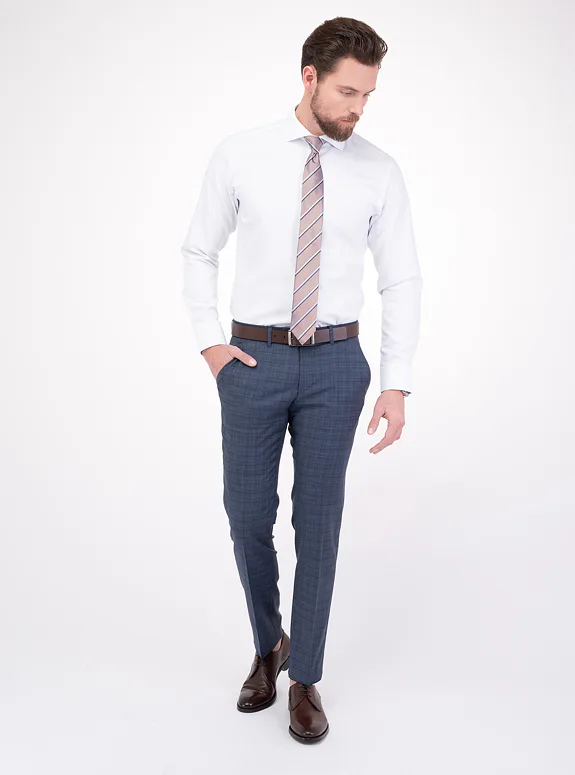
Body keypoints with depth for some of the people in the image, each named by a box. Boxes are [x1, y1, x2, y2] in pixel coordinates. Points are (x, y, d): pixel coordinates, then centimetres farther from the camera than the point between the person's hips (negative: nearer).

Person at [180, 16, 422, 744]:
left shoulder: (379, 170, 1)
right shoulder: (239, 154, -1)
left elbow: (402, 281, 2)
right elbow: (199, 252, 9)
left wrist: (397, 383, -5)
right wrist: (209, 341, -2)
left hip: (335, 364, 0)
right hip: (253, 360, 0)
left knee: (318, 522, 5)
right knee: (248, 517, 5)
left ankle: (305, 679, 24)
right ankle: (268, 644, 35)